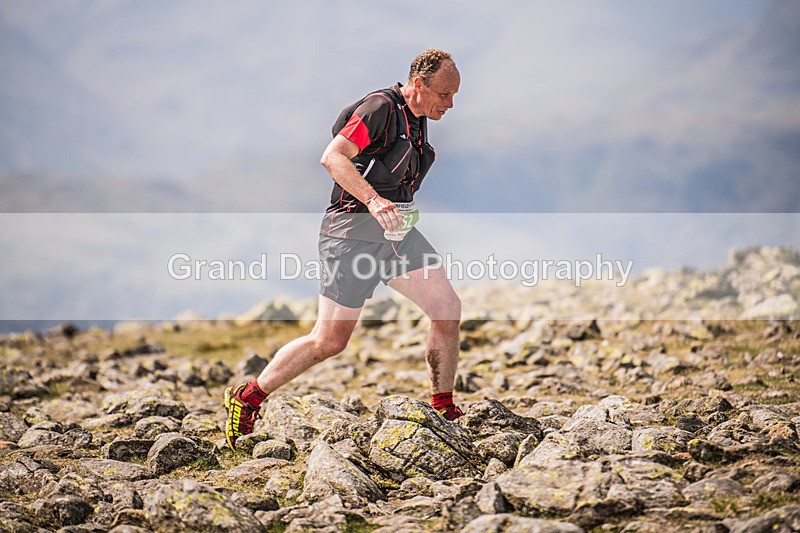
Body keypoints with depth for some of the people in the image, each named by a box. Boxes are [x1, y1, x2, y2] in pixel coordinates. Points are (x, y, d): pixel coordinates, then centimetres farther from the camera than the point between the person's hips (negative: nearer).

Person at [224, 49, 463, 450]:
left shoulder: (418, 119, 13)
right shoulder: (382, 107, -15)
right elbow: (333, 157, -25)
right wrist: (373, 200, -34)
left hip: (396, 230, 8)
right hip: (353, 230, -8)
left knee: (448, 309, -3)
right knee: (329, 341, -5)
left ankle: (443, 410, 10)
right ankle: (247, 398, 11)